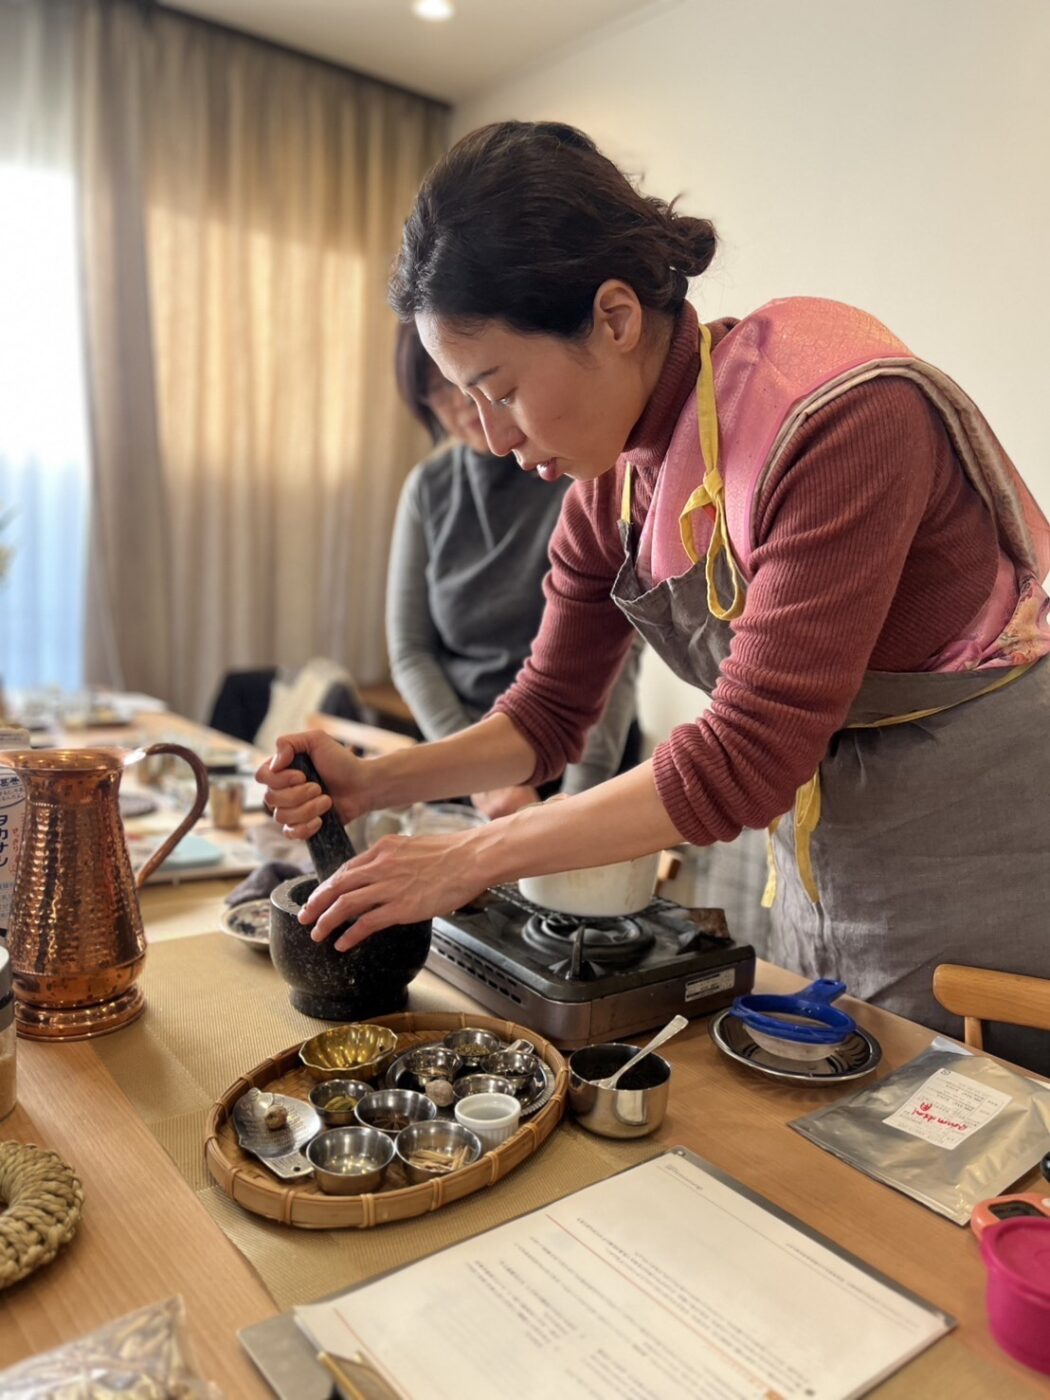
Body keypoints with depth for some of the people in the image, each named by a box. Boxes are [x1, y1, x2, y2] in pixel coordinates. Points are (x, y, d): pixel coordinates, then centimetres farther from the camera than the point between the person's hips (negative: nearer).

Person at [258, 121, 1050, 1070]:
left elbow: (743, 762, -28)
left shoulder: (840, 413, -27)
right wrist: (371, 784, -10)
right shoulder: (610, 480, -4)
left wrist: (469, 861, -22)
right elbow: (549, 715, 4)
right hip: (821, 869, 6)